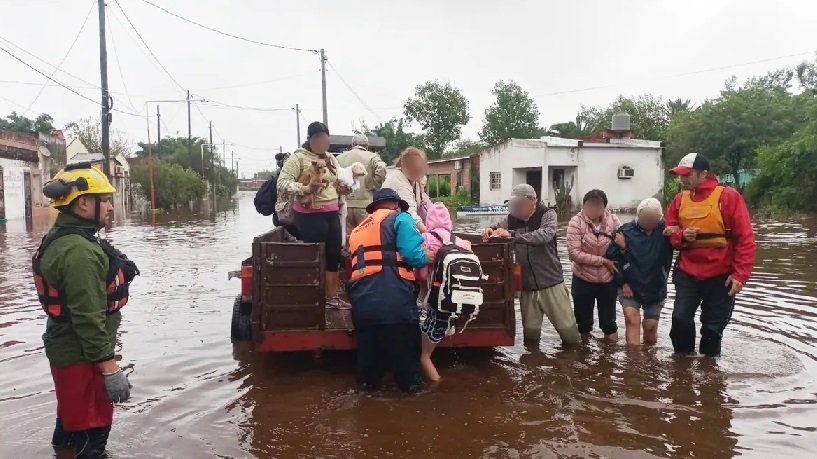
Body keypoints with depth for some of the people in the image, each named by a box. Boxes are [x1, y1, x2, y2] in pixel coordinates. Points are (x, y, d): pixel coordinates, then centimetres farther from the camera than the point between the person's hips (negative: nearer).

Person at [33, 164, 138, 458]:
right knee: (91, 428, 2)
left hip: (65, 349, 10)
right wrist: (109, 367, -24)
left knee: (73, 411, 28)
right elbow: (88, 317, -27)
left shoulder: (60, 239, 8)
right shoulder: (78, 251, -26)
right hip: (81, 355, -10)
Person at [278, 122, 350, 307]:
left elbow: (338, 183, 23)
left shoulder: (331, 158, 13)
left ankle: (332, 295, 23)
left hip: (332, 212, 7)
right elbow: (282, 182, -16)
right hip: (309, 214, -7)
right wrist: (305, 188, -29)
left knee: (334, 254, 11)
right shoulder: (299, 157, -8)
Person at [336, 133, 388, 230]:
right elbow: (381, 169, -16)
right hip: (365, 205, -3)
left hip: (345, 205, 3)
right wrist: (373, 187, -4)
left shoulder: (340, 158, 9)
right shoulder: (372, 157, 1)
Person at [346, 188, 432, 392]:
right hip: (392, 298, -5)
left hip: (362, 300, 5)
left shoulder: (358, 229, 26)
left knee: (369, 346, 22)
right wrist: (427, 257, 11)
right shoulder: (399, 219, 5)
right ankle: (411, 383, 26)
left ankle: (367, 381, 33)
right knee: (405, 344, 14)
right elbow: (412, 254, -11)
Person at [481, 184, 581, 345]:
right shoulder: (512, 219, 5)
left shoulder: (547, 214, -9)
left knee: (568, 330, 5)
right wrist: (490, 230, -15)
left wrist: (512, 235, -37)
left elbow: (545, 235, -28)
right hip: (527, 286, 4)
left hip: (550, 283, -4)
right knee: (530, 332, 12)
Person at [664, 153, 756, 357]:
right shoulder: (679, 200, 3)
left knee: (713, 328, 7)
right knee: (680, 319, -5)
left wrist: (740, 275, -15)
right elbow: (670, 234, 10)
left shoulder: (728, 196, -10)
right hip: (687, 273, 3)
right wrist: (681, 236, -14)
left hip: (720, 276, -3)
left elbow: (745, 239, -11)